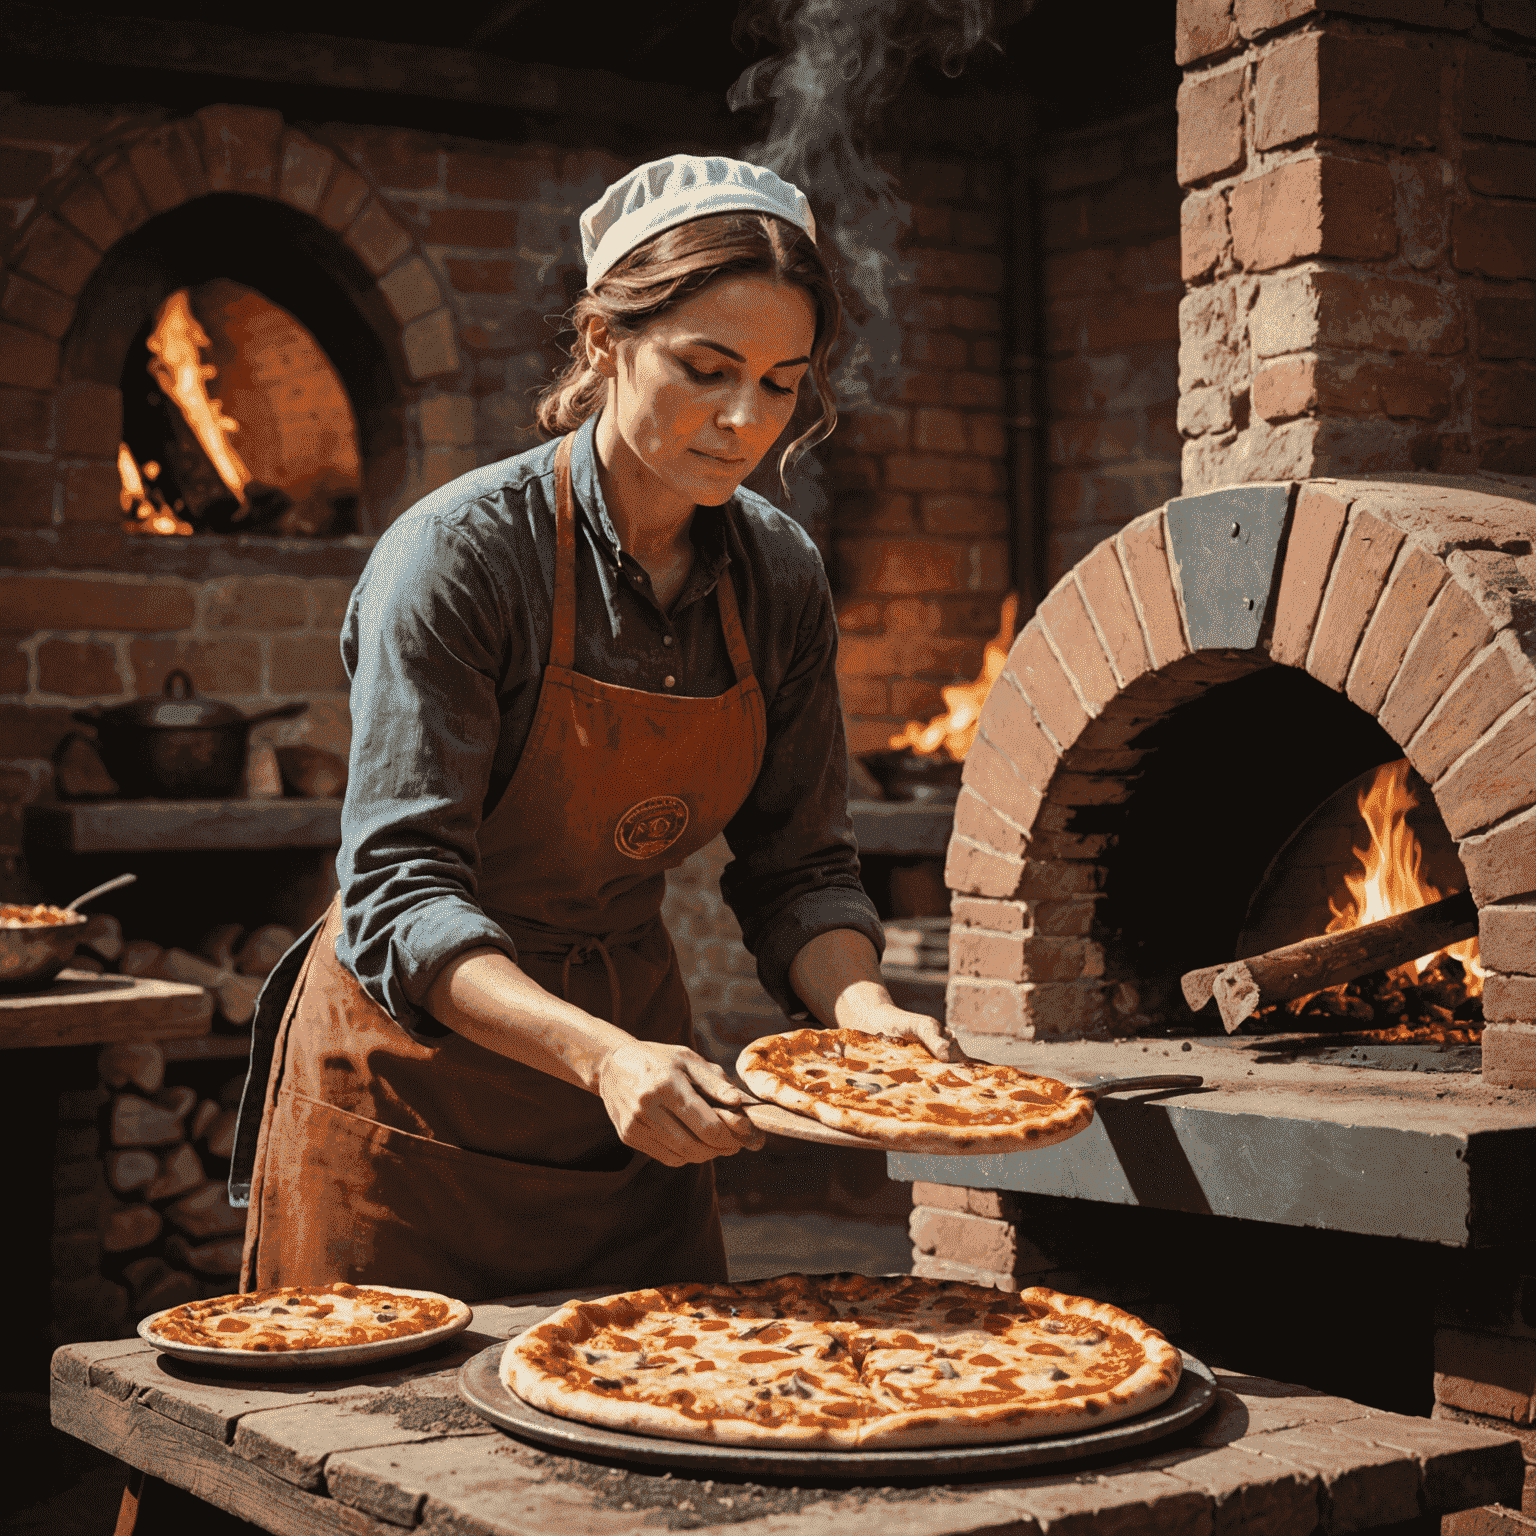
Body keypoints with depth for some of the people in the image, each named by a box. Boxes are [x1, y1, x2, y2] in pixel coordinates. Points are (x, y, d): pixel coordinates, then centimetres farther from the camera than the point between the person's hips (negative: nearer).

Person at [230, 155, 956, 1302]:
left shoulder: (779, 576, -3)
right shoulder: (461, 555, -20)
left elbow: (800, 867, 2)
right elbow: (400, 898, -25)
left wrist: (859, 1002, -19)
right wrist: (598, 1054, -39)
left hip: (634, 1056, 5)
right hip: (418, 1083, -5)